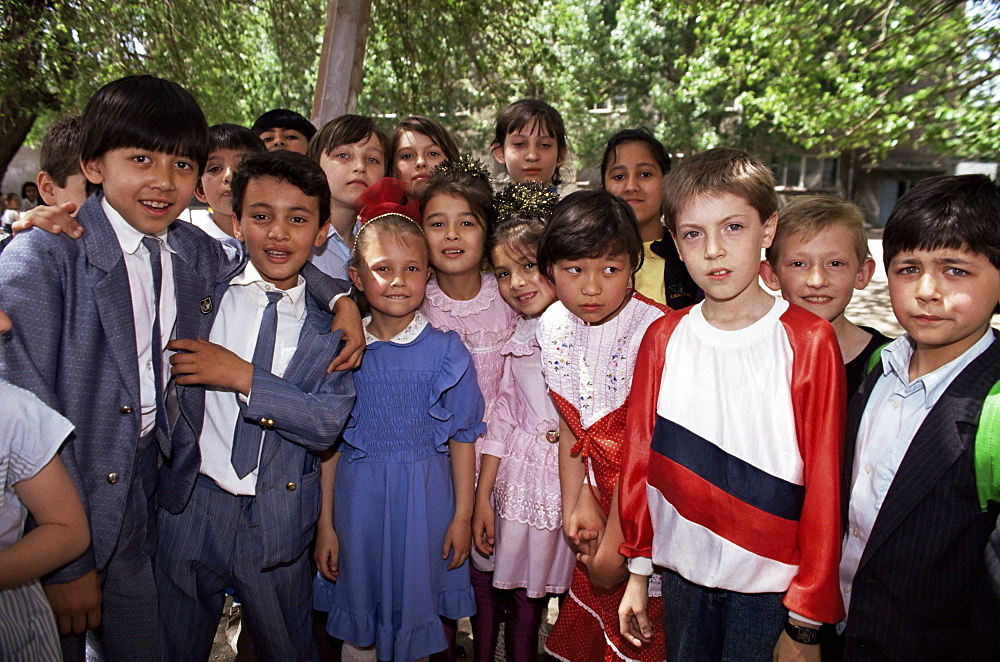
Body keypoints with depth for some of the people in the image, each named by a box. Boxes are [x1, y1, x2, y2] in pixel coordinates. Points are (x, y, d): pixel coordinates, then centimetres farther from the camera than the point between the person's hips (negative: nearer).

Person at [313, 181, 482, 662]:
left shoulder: (446, 351, -7)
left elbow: (461, 438, -2)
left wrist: (462, 516, -1)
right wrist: (325, 523, 4)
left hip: (425, 498, -1)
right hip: (358, 500, 1)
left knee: (416, 616, 14)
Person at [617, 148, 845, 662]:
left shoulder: (809, 342, -11)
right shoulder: (662, 340, -2)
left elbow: (823, 484, -9)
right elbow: (640, 456, 4)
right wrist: (638, 568, 9)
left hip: (768, 587, -3)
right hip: (682, 571, 3)